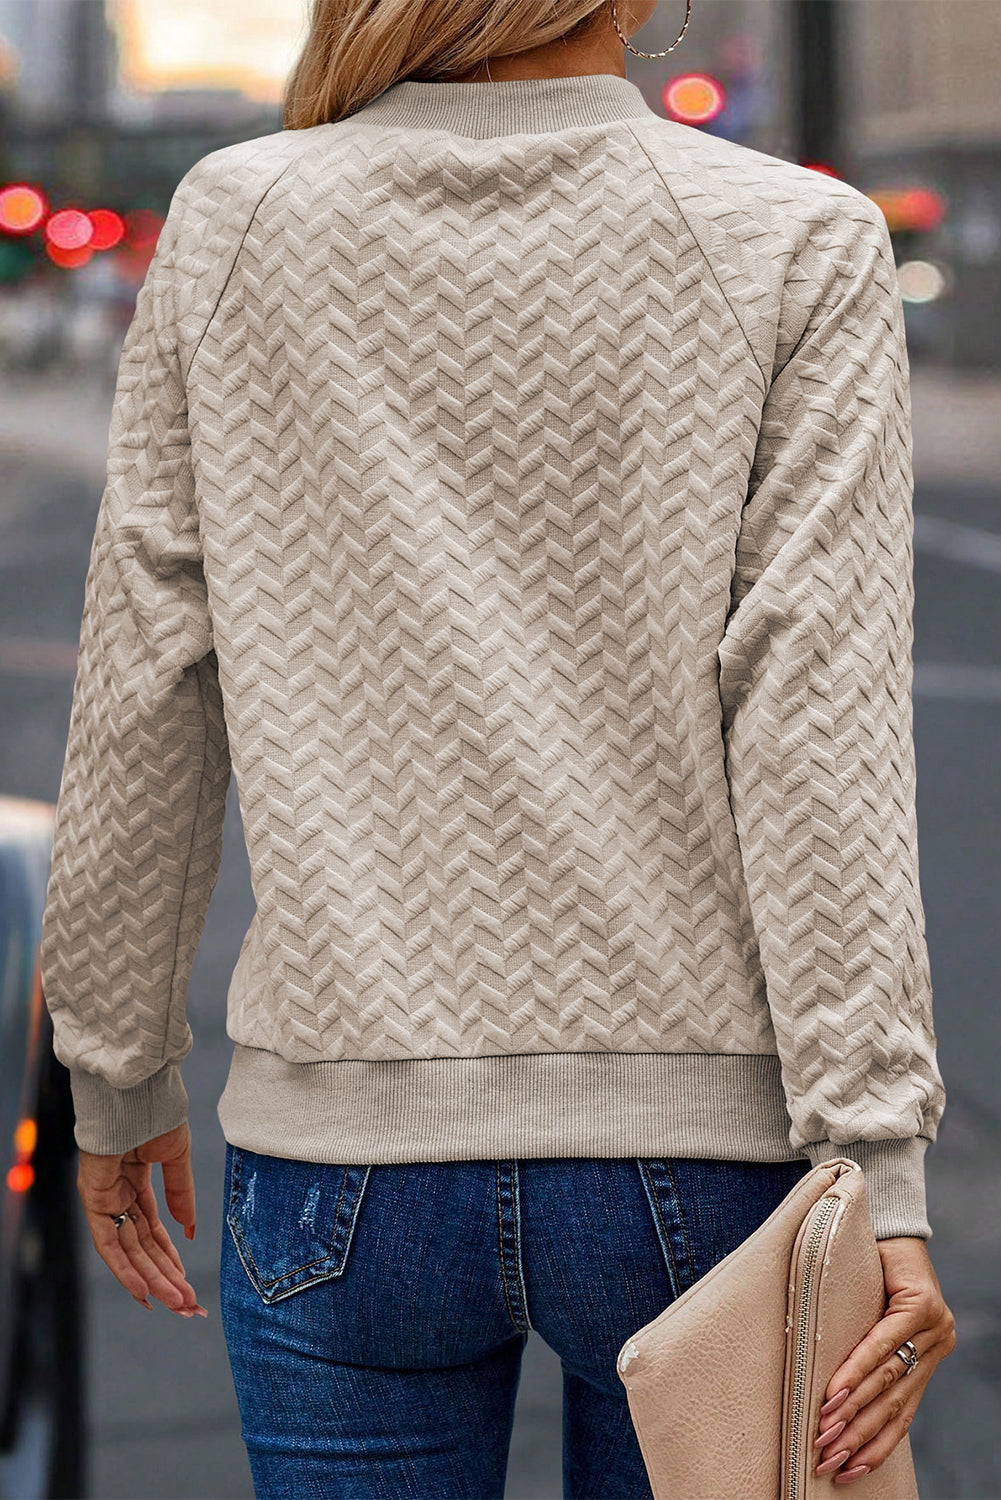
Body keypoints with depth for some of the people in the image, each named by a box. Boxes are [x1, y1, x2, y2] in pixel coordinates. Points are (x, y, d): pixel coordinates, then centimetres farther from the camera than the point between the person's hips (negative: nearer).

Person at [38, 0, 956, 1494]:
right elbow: (817, 713, -12)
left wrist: (118, 1073, 13)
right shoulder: (799, 249, -6)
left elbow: (146, 694, 2)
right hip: (694, 1143, -1)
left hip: (347, 1146, 1)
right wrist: (882, 1164, -11)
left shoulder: (229, 224, -1)